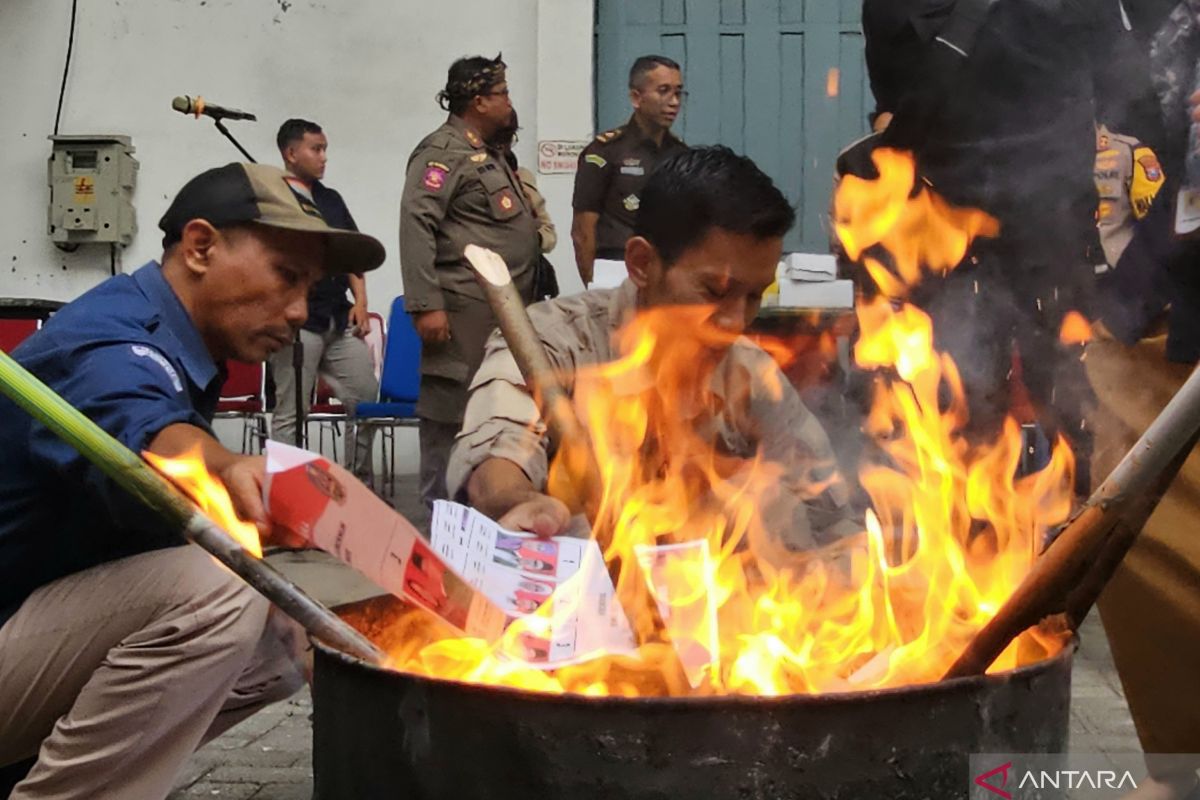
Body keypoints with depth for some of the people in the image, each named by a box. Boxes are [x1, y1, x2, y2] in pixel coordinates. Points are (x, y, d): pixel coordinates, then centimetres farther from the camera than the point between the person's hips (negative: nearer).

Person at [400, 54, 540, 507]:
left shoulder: (490, 156, 22)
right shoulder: (442, 152, -8)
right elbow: (416, 225, -17)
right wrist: (426, 305, -23)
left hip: (503, 313, 10)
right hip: (464, 312, -10)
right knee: (448, 416, -5)